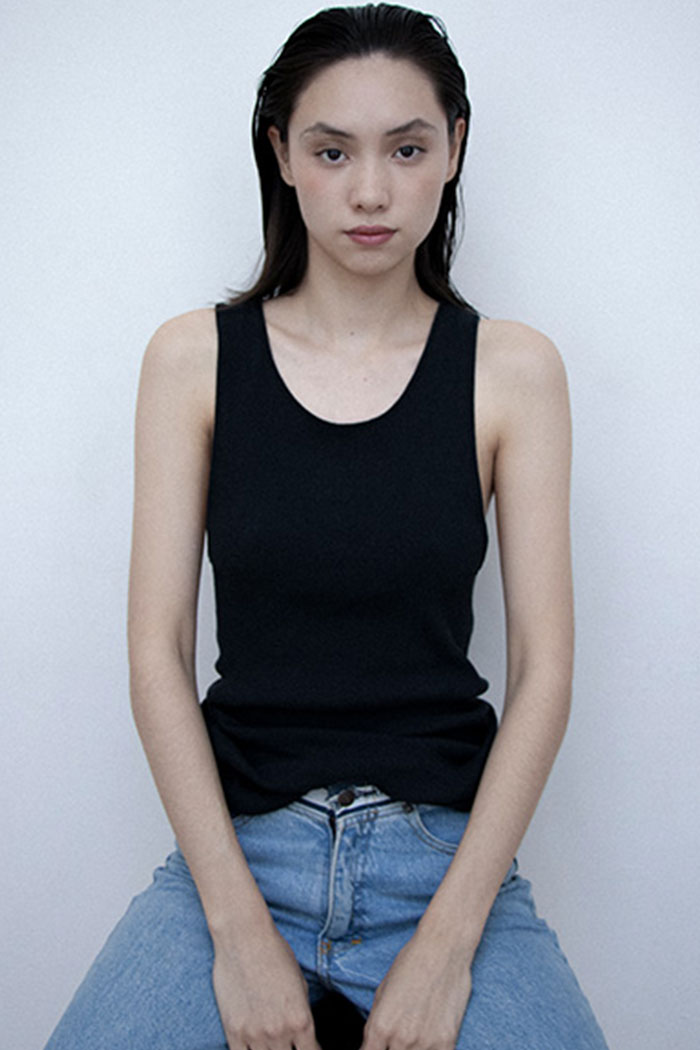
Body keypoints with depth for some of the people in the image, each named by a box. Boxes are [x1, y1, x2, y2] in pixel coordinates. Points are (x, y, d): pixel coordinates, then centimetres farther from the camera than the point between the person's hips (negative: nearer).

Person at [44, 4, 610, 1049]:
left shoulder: (511, 369, 0)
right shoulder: (195, 358, 0)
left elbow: (544, 667, -3)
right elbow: (158, 649, -3)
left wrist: (448, 942, -11)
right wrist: (241, 929, -11)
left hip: (448, 852, 0)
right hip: (238, 841, 0)